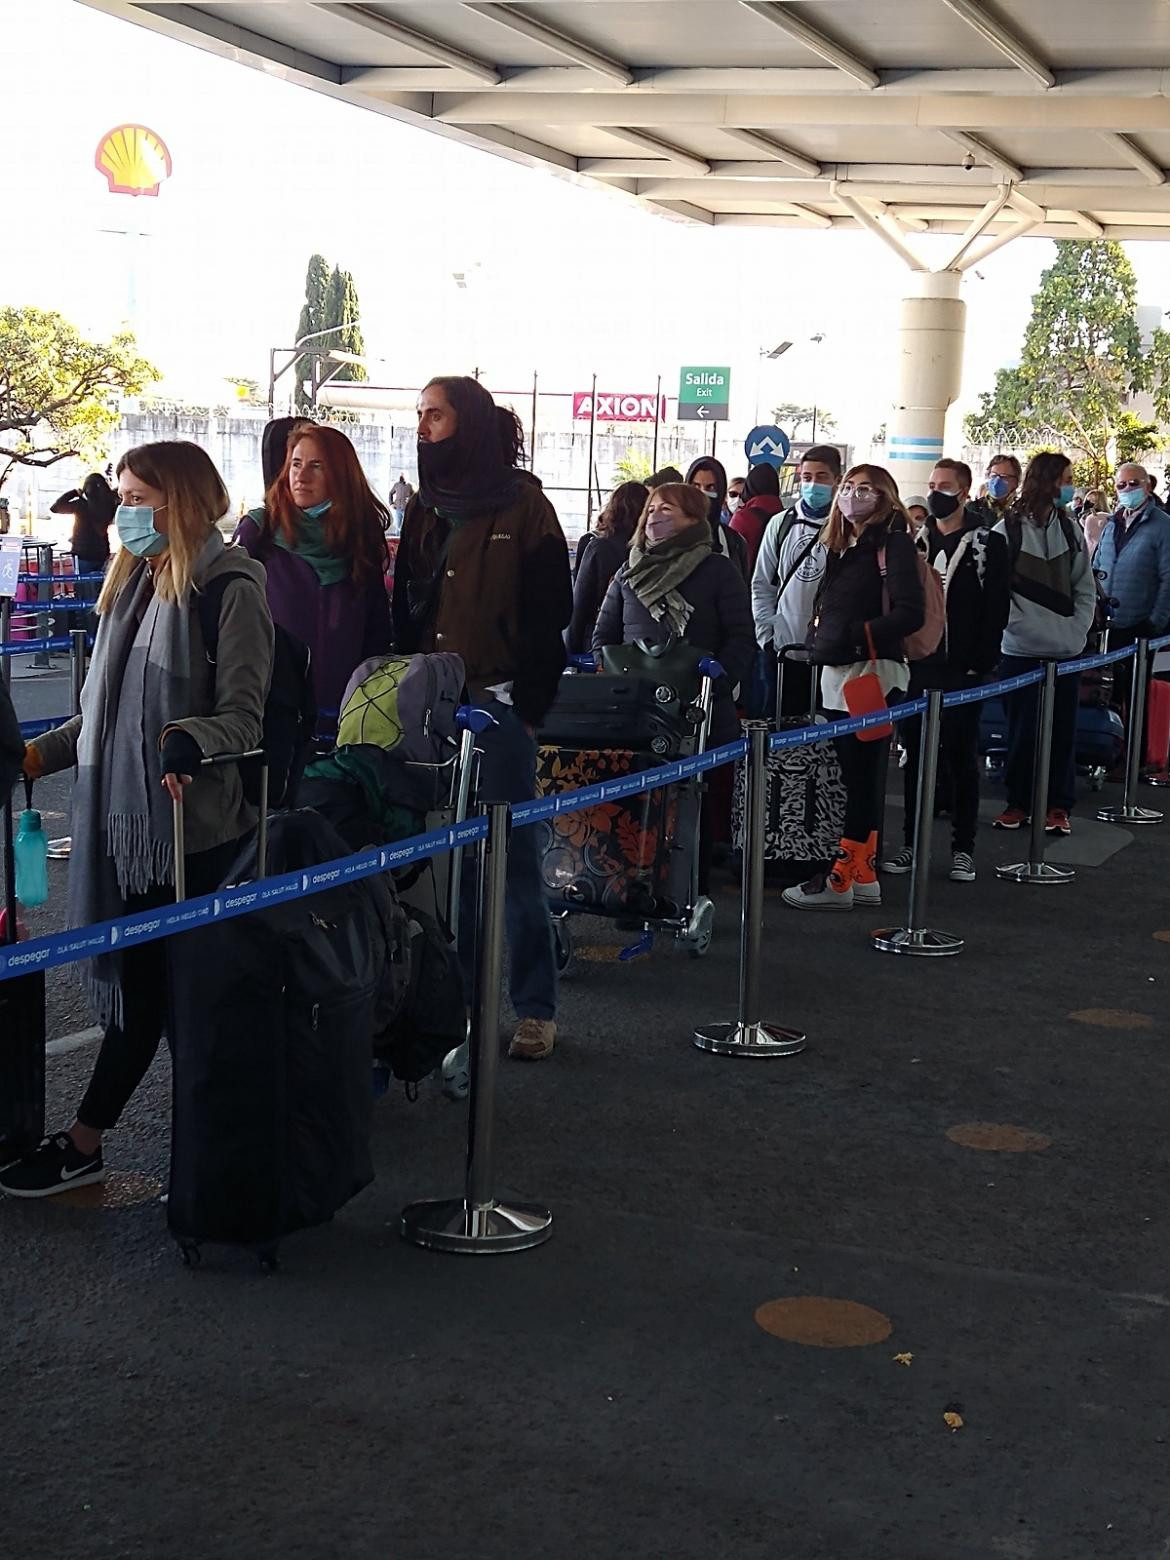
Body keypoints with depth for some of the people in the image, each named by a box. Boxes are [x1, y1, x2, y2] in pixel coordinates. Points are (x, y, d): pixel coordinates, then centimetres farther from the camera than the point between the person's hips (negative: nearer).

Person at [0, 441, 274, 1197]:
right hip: (128, 814, 7)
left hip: (196, 826, -7)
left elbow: (244, 715, -15)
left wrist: (190, 740, -34)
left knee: (147, 984, 0)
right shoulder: (137, 582, 13)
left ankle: (83, 1146, 9)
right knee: (141, 977, 9)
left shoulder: (232, 590, -10)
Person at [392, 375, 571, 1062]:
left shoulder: (522, 505, -3)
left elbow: (549, 613, -7)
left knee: (514, 855, -3)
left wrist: (527, 704, -12)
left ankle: (536, 1007, 5)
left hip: (497, 703, -6)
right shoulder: (426, 507, 14)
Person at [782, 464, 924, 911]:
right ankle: (864, 876, 15)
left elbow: (911, 613, -15)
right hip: (837, 674, 8)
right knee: (857, 779, 10)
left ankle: (839, 880, -4)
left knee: (863, 778, -5)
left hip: (873, 673, -8)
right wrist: (822, 644, 8)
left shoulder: (893, 543, -5)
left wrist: (857, 636, -19)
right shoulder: (841, 547, 17)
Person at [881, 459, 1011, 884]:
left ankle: (963, 848, 11)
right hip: (917, 668, 4)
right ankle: (912, 843, 15)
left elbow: (996, 610, -6)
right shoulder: (916, 542, 10)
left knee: (961, 757, 4)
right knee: (915, 756, 7)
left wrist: (981, 665, -13)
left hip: (961, 672, -4)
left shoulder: (988, 545, -2)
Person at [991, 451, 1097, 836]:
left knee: (1063, 729, 4)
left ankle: (1058, 806, 12)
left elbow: (1085, 589, 11)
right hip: (1021, 650, -3)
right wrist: (1020, 625, -13)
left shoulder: (1071, 529, 8)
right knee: (1021, 730, 4)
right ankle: (1017, 802, 15)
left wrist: (1078, 631, 0)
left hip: (1066, 651, 3)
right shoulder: (1009, 530, -3)